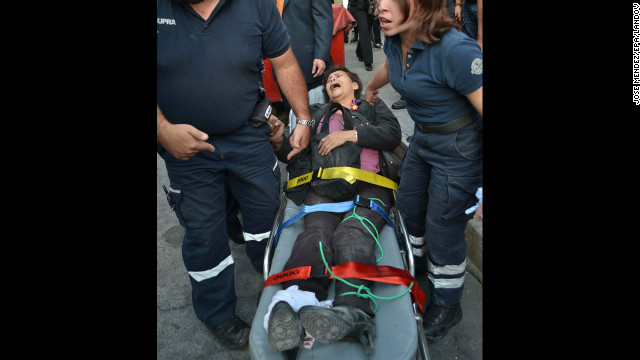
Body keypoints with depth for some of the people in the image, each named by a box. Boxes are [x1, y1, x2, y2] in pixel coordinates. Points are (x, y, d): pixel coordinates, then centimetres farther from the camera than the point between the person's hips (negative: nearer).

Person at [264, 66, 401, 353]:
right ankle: (299, 300, -59)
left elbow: (393, 133, 12)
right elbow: (296, 154, 26)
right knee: (316, 232, -33)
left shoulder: (372, 106, 33)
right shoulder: (316, 113, 37)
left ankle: (351, 311, -59)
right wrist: (279, 142, 4)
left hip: (369, 184, -1)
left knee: (352, 233, -35)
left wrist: (349, 134, 2)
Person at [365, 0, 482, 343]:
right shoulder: (396, 40, -5)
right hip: (422, 137, 8)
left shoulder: (455, 50, -30)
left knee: (443, 230, 3)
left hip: (459, 148, -7)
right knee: (408, 206, 21)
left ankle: (446, 305, 29)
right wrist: (371, 88, 41)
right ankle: (414, 264, 51)